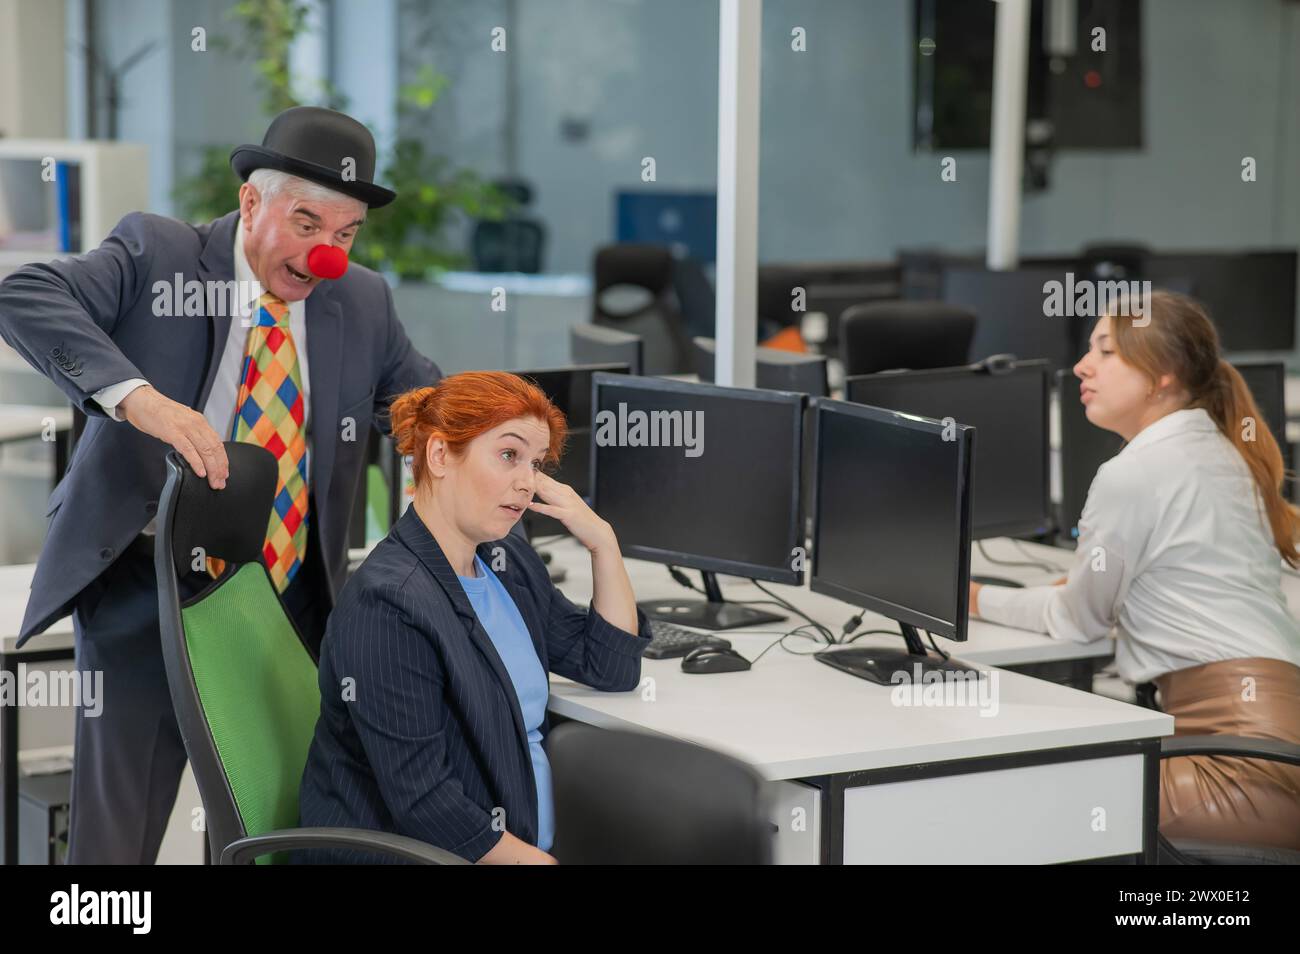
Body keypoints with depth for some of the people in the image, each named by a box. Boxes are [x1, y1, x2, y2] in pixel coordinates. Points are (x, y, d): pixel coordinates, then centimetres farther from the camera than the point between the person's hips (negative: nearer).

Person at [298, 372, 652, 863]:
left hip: (531, 842, 9)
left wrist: (602, 541, 3)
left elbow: (612, 668, 15)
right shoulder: (389, 606, -20)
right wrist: (539, 860, -15)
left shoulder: (507, 562, 8)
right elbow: (424, 804, -22)